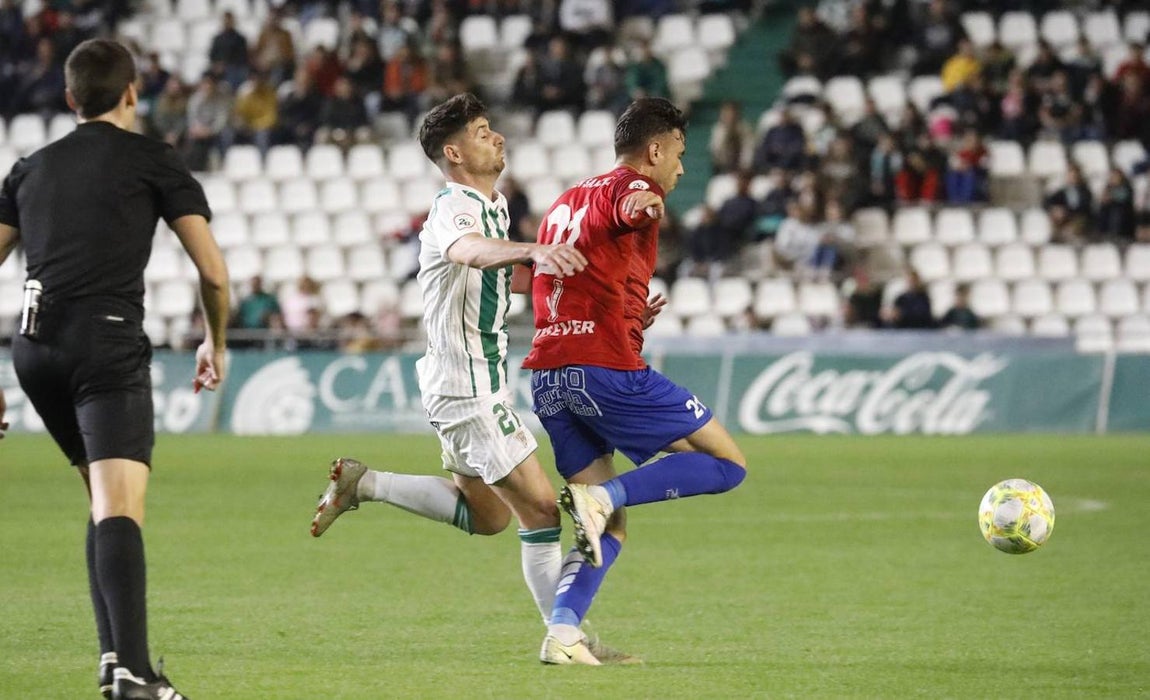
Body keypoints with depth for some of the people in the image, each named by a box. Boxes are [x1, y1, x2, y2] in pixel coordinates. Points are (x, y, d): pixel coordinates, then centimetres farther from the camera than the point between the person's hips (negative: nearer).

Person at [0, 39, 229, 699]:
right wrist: (216, 343, 23)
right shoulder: (153, 160, 8)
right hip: (108, 346, -5)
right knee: (121, 505, -16)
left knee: (106, 497, 21)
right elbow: (214, 272, 4)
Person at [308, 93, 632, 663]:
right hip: (467, 387, -10)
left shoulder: (493, 205, 12)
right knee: (540, 509, -9)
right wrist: (531, 251, -64)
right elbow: (471, 250, -44)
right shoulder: (453, 209, -20)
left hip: (485, 378, 10)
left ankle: (363, 484, 21)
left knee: (487, 515, 21)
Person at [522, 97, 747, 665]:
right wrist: (641, 207, -46)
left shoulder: (565, 202, 25)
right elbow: (628, 207, -27)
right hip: (606, 369, -8)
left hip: (547, 377, 8)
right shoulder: (630, 187, -1)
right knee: (727, 464, 0)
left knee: (610, 526, 12)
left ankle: (561, 633, -8)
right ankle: (601, 495, -17)